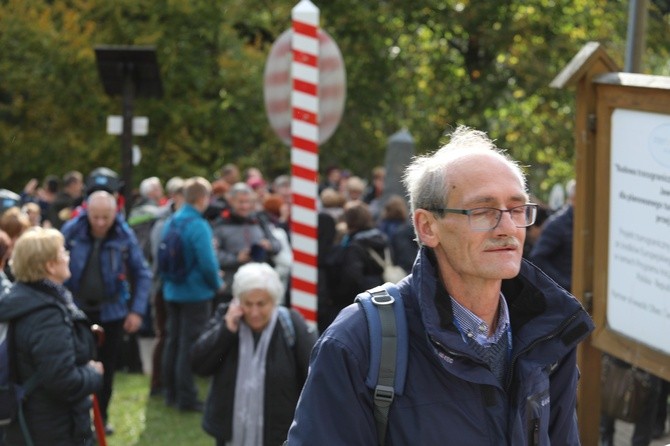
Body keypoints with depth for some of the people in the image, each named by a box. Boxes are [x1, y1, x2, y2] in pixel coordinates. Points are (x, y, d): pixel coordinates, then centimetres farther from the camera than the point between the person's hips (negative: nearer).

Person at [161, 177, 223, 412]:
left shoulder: (170, 223, 4)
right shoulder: (198, 226, -19)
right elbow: (207, 263, -21)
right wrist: (217, 284, -5)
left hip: (172, 292, 7)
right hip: (196, 293, -7)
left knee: (173, 342, 16)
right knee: (189, 346, -2)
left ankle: (171, 393, 25)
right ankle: (186, 398, 2)